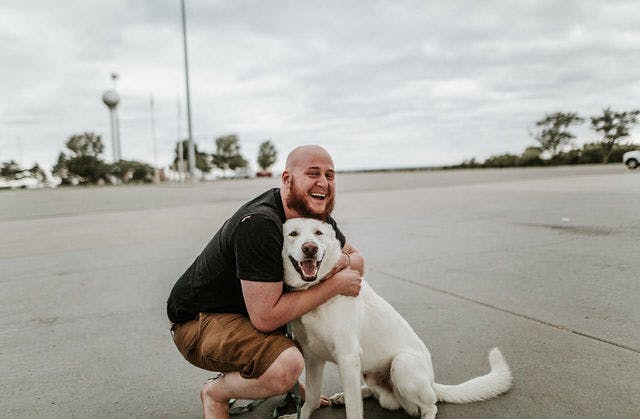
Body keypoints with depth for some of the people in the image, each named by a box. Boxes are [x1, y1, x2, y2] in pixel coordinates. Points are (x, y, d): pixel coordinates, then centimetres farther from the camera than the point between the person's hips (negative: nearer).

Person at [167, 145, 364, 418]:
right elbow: (265, 318, -32)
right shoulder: (259, 224, -31)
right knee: (288, 365, -31)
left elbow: (357, 257, 7)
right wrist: (335, 284, -25)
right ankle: (216, 393, -1)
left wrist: (344, 262, -19)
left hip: (248, 311, 9)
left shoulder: (316, 214, -5)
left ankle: (289, 385, 18)